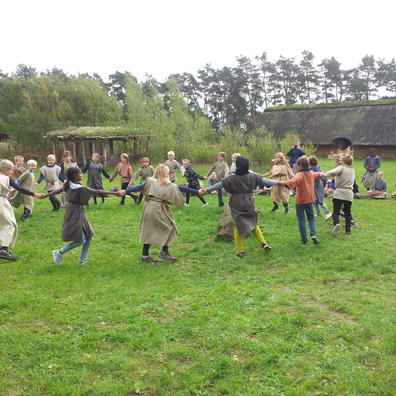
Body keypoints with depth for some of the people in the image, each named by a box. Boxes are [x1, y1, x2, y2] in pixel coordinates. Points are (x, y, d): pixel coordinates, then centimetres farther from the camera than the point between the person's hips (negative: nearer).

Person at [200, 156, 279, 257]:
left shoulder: (232, 177, -11)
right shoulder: (252, 176, -5)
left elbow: (219, 184, -11)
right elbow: (266, 181, 2)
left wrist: (207, 189, -6)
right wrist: (278, 182, 15)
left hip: (237, 207, -2)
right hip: (249, 205, 2)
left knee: (238, 227, 8)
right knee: (253, 224, 22)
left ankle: (240, 251, 14)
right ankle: (263, 242, 13)